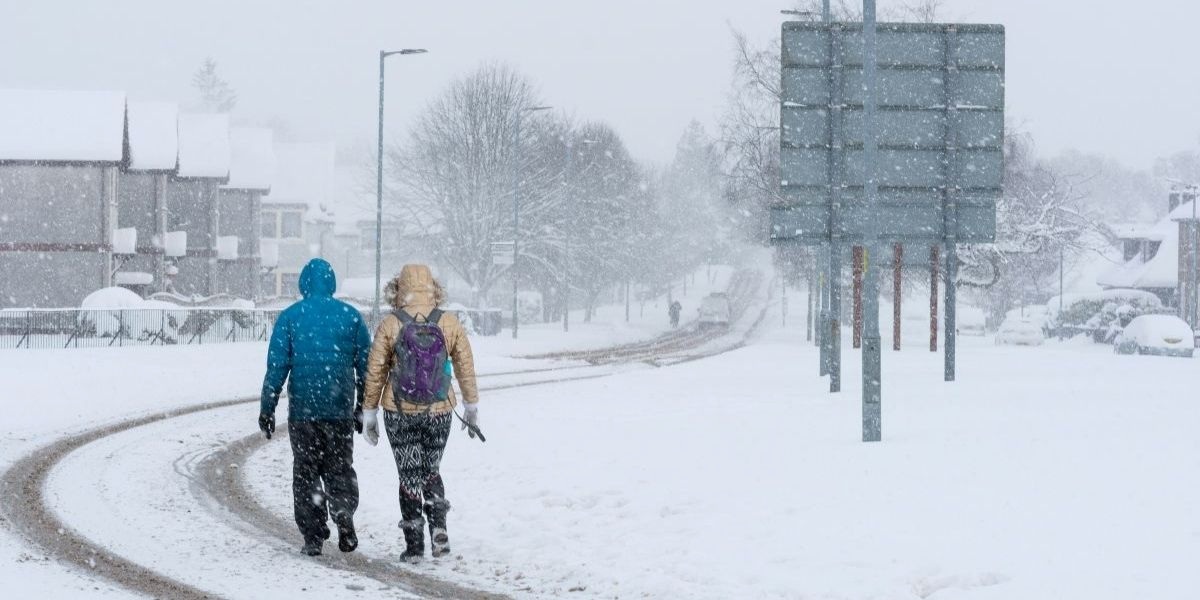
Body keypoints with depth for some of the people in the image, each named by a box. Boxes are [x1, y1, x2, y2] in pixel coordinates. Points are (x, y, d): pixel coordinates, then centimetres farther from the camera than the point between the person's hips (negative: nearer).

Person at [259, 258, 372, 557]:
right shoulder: (350, 316, 2)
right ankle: (344, 515, -14)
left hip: (302, 410, -1)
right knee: (340, 468, 12)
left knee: (306, 471, 8)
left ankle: (313, 536, 4)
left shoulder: (290, 317, -3)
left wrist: (267, 409, 1)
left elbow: (277, 367, -4)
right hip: (341, 410, 1)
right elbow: (366, 366, 5)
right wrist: (363, 406, 14)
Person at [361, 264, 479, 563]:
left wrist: (369, 412, 7)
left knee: (410, 476, 8)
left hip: (399, 414, -2)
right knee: (432, 471, 20)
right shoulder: (450, 324, -2)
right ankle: (438, 526, 0)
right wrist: (471, 406, 18)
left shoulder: (390, 326, -8)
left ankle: (414, 544, 7)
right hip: (439, 412, 2)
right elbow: (466, 367, 5)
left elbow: (374, 372, -3)